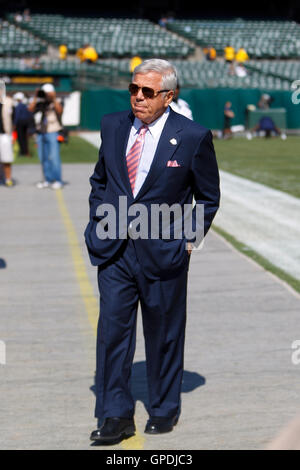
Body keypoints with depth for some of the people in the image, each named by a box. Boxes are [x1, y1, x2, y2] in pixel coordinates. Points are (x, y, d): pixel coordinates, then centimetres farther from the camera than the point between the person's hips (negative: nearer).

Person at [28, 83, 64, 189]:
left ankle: (57, 180, -5)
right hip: (41, 133, 5)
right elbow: (30, 109, -2)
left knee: (54, 157, -10)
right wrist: (35, 98, -5)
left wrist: (54, 99, -19)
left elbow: (59, 111, -19)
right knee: (43, 158, 6)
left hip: (52, 133, -5)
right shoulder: (40, 104, 12)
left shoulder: (57, 103, 1)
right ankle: (48, 180, 13)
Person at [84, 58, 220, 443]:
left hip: (163, 249, -3)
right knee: (112, 327, -3)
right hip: (114, 248, 3)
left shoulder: (193, 137, -7)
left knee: (164, 334, 9)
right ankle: (116, 415, 6)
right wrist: (99, 220, 7)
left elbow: (208, 198, 2)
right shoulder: (112, 126, 4)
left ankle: (164, 410, 27)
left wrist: (188, 239, -4)